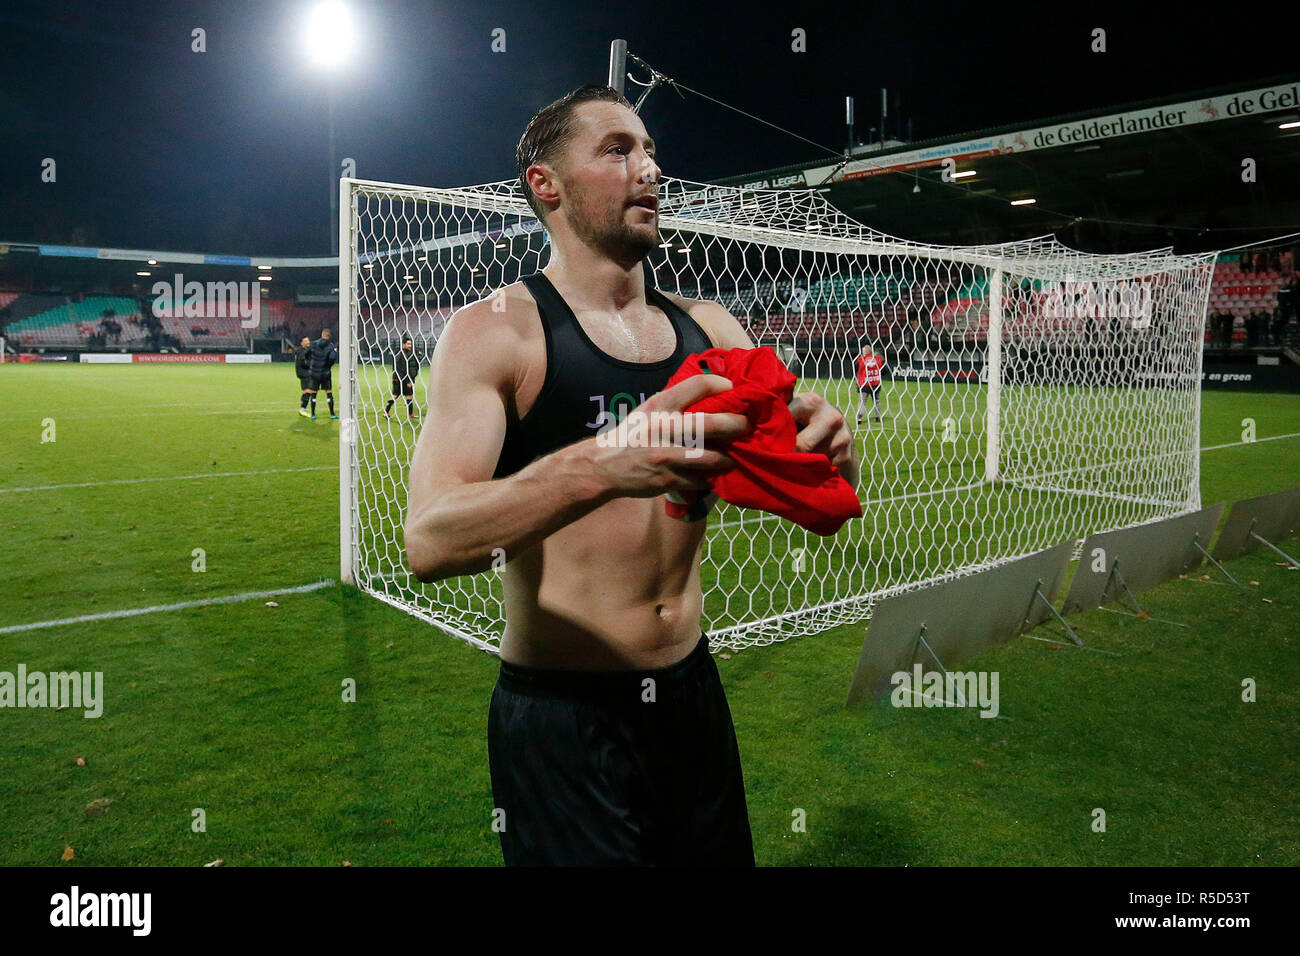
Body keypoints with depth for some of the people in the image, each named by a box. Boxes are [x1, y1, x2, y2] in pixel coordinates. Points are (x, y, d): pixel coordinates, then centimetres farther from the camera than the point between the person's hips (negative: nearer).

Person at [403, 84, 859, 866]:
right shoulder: (494, 332, -11)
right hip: (560, 718, -5)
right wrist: (600, 466, -40)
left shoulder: (709, 329, 4)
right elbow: (429, 542, -23)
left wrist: (826, 440, -20)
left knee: (722, 852, 20)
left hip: (694, 691, 5)